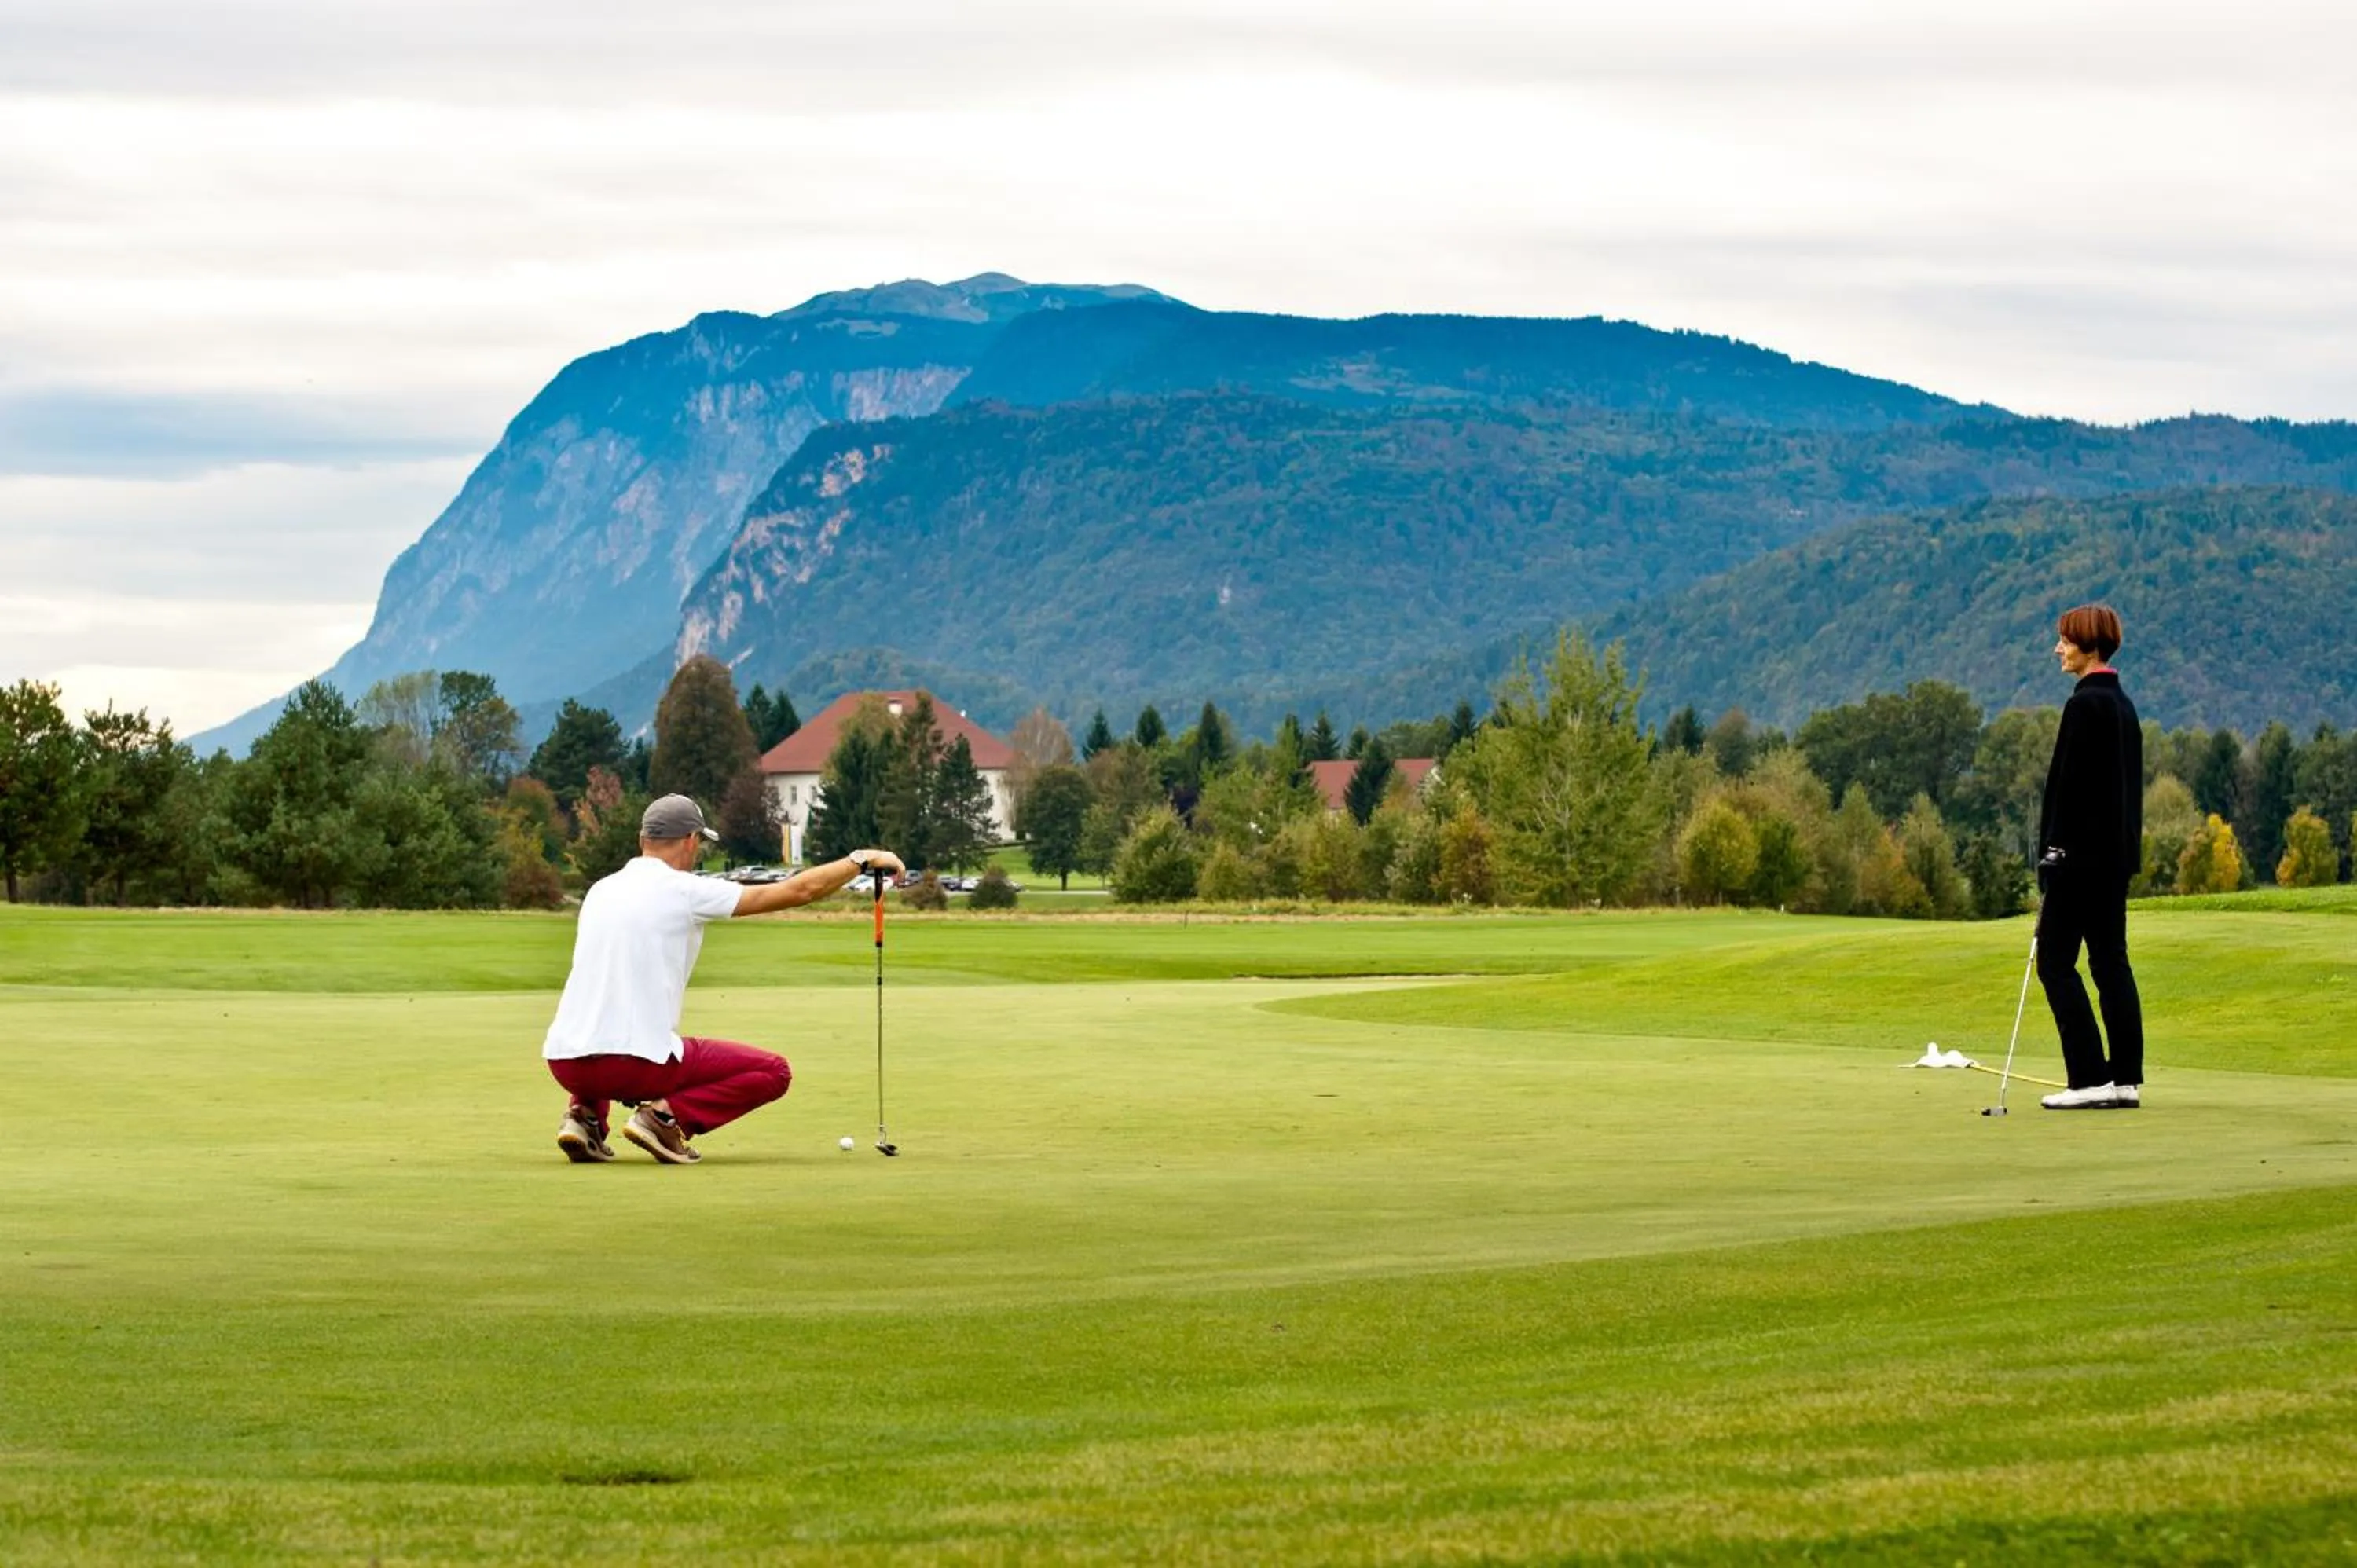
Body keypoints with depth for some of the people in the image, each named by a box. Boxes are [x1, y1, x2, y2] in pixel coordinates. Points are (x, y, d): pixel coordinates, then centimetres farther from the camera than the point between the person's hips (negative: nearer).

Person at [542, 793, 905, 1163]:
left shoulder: (600, 890, 15)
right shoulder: (685, 890, -3)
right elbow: (800, 889, 1)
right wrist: (862, 859, 14)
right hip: (638, 1063, -6)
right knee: (774, 1071, 7)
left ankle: (585, 1114, 12)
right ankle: (666, 1115, -8)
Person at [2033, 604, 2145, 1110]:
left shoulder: (2085, 704, -14)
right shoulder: (2122, 703, 15)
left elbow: (2068, 783, -16)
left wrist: (2051, 858, -15)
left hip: (2082, 853, -9)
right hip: (2116, 854, 9)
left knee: (2056, 961, -5)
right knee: (2110, 959, 9)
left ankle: (2091, 1079, -9)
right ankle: (2126, 1078, 8)